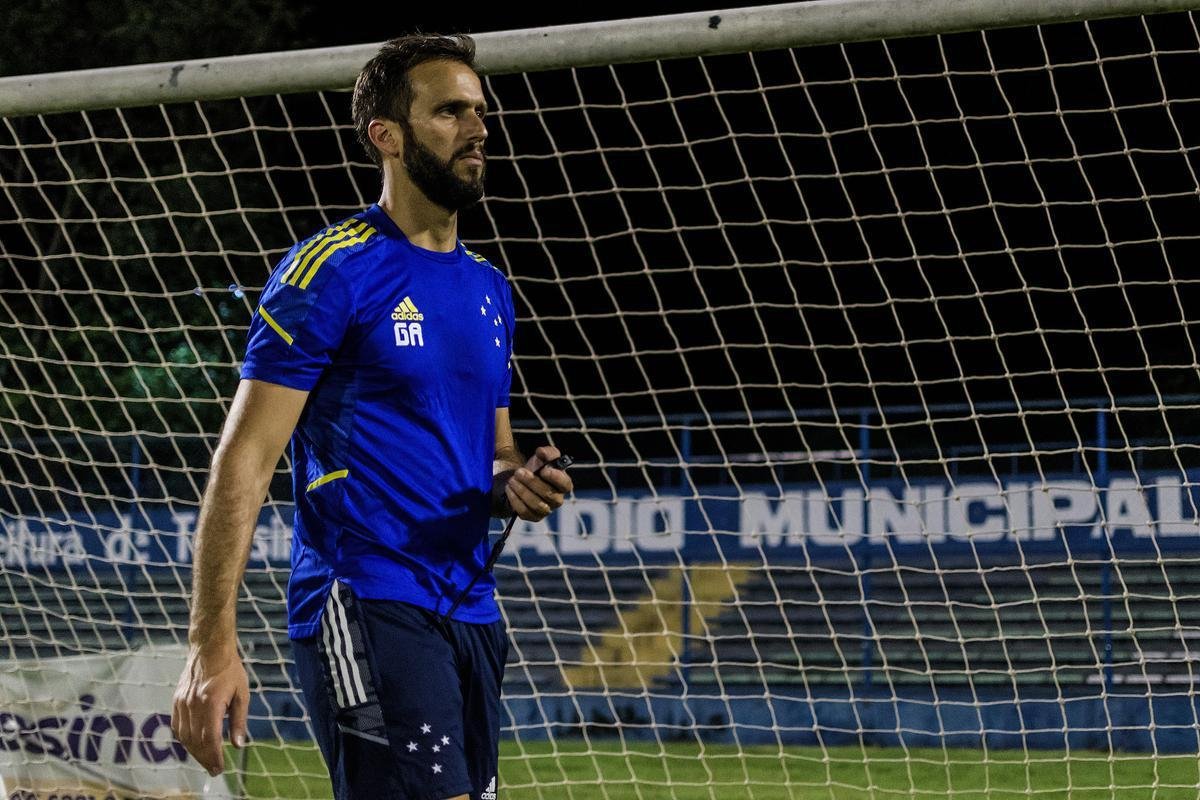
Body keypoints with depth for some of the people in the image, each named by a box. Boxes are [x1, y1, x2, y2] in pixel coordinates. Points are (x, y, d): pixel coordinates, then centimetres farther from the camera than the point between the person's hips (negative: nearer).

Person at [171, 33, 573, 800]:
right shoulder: (331, 270, -6)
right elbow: (245, 461, -10)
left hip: (469, 613, 8)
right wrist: (212, 644, -18)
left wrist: (516, 486, 1)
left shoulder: (489, 290, 17)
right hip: (363, 608, -8)